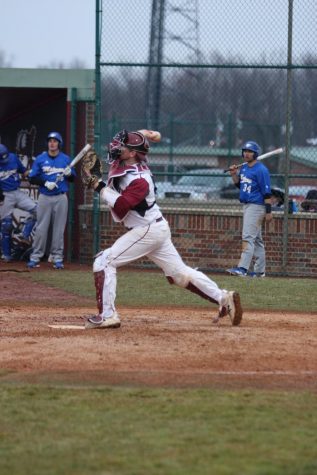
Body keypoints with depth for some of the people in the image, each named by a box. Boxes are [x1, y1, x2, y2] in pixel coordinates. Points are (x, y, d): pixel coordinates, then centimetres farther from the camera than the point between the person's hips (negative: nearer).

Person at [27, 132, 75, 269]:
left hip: (61, 198, 1)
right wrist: (45, 183, -16)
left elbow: (73, 178, 9)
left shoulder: (66, 159, 6)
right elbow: (32, 178, -1)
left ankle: (57, 257, 7)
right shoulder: (40, 159, 2)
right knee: (41, 228, -2)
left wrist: (69, 174, -14)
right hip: (45, 197, -1)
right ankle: (35, 256, 3)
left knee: (59, 228, 2)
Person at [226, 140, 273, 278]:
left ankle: (242, 268, -23)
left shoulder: (261, 170, -14)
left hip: (257, 206, -10)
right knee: (256, 239, 13)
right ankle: (259, 271, 18)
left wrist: (268, 211, -19)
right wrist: (234, 174, 6)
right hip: (247, 205, 10)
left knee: (248, 237, -16)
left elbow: (266, 192, -16)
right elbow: (239, 185, 24)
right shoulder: (244, 168, 12)